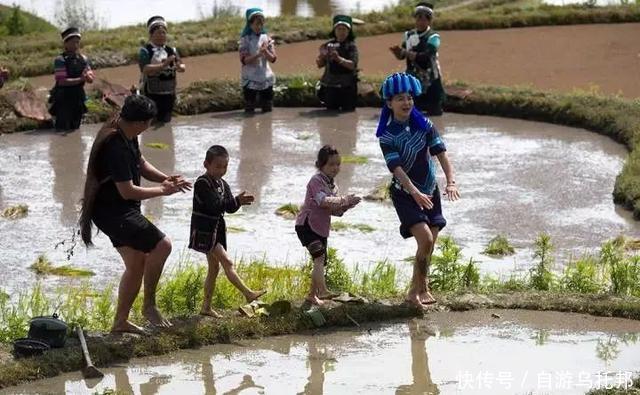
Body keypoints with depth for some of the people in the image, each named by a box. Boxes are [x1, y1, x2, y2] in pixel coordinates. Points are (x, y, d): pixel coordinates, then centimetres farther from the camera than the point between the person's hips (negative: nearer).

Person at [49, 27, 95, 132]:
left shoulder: (83, 59, 7)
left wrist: (88, 76, -20)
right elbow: (62, 81, -19)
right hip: (63, 100, -6)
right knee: (63, 129, -7)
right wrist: (80, 79, -26)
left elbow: (91, 78, 5)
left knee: (75, 128, 14)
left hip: (78, 100, 6)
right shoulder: (60, 60, -11)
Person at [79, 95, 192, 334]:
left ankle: (120, 322, 23)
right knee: (162, 245, -17)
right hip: (113, 213, -11)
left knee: (137, 264, 14)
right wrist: (162, 190, -14)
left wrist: (166, 179, 1)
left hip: (121, 211, 11)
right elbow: (127, 191, -26)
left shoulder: (127, 136, 5)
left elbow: (141, 164, 19)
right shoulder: (116, 147, -27)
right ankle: (149, 305, -5)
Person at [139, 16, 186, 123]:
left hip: (169, 95, 5)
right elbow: (146, 69, -21)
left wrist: (180, 67, -23)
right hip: (151, 95, -5)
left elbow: (183, 67, 1)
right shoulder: (145, 51, -5)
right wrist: (164, 65, -31)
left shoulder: (171, 50, 10)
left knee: (166, 122, 11)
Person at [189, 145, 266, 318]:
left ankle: (206, 306, 16)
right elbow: (214, 205, -25)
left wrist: (238, 201, -16)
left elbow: (229, 208, 5)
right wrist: (236, 201, -29)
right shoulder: (202, 183, -15)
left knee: (214, 267, 10)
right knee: (227, 262, -15)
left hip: (217, 230, 9)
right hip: (204, 231, -9)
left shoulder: (222, 185, 11)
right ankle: (248, 294, -20)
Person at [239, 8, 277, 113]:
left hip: (266, 79, 3)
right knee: (249, 110, 2)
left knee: (268, 109, 8)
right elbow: (244, 60, -15)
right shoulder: (245, 39, -7)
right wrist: (258, 54, -28)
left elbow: (272, 59, -2)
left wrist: (265, 51, -22)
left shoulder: (267, 38, 2)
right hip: (250, 80, -3)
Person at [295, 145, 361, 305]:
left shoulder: (333, 186, 15)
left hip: (321, 228, 9)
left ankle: (312, 295, 28)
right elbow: (323, 201, -30)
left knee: (321, 262, 14)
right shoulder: (316, 181, -13)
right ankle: (322, 290, -31)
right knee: (319, 256, -24)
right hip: (306, 225, -9)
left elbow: (335, 211, 14)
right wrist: (344, 200, -31)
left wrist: (346, 206, -6)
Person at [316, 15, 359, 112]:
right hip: (330, 86, 3)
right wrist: (321, 56, -13)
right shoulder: (328, 45, 7)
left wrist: (339, 59, -30)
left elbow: (352, 65, -16)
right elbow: (320, 64, 9)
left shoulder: (351, 46, -3)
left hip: (347, 87, -3)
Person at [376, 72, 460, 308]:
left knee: (430, 245, 7)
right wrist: (416, 194, -33)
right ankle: (416, 290, -8)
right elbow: (397, 168, -21)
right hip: (404, 194, -5)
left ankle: (421, 290, 23)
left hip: (429, 192, 5)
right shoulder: (387, 135, -12)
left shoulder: (424, 125, 0)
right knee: (425, 238, -20)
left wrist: (451, 182, -22)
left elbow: (440, 152, -7)